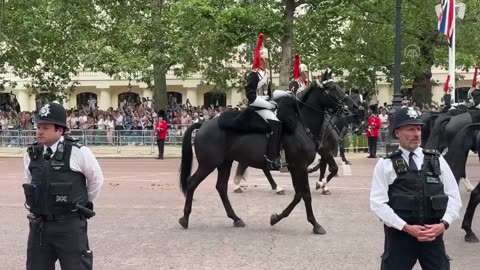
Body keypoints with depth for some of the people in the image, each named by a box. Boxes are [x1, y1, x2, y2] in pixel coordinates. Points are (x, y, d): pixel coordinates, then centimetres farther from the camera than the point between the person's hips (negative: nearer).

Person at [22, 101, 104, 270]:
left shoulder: (78, 152, -11)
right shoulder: (31, 155, 3)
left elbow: (96, 179, 3)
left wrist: (83, 204, 11)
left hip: (70, 225, -5)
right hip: (39, 225, 5)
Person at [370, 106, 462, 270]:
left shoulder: (437, 160, 8)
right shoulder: (385, 164, 0)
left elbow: (454, 196, 7)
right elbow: (378, 203, -7)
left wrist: (444, 224, -9)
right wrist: (406, 227, -15)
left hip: (434, 233, 2)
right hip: (399, 234, -2)